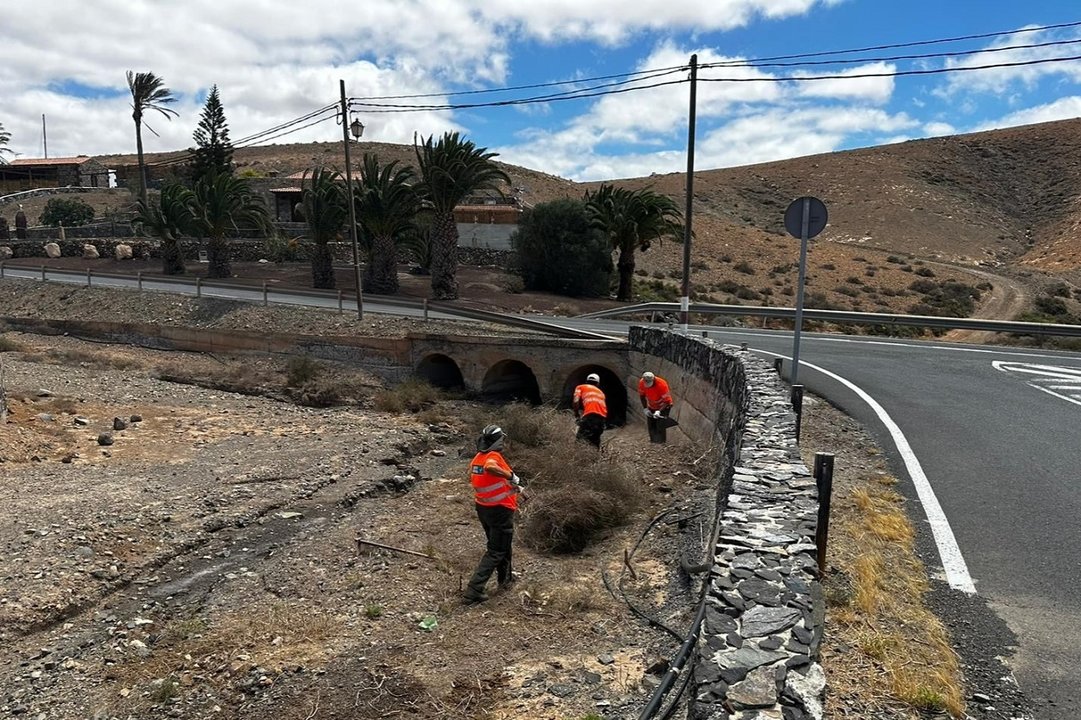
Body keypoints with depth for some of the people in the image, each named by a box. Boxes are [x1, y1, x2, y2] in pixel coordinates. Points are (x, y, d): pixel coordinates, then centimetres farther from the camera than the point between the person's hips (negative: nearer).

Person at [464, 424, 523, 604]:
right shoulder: (494, 456, -22)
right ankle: (474, 589, -4)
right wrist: (511, 476, -34)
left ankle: (505, 577, 44)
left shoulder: (477, 457, 3)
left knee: (499, 543, 27)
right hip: (500, 510, -8)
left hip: (483, 508, 8)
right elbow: (490, 467, -45)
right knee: (496, 551, 2)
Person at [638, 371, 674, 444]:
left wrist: (659, 411, -40)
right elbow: (642, 396, -2)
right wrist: (645, 408, -9)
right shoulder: (641, 383, -21)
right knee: (651, 426, 8)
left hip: (663, 406, -5)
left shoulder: (662, 384, -35)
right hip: (651, 407, 5)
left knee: (660, 427, -14)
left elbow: (667, 401, -29)